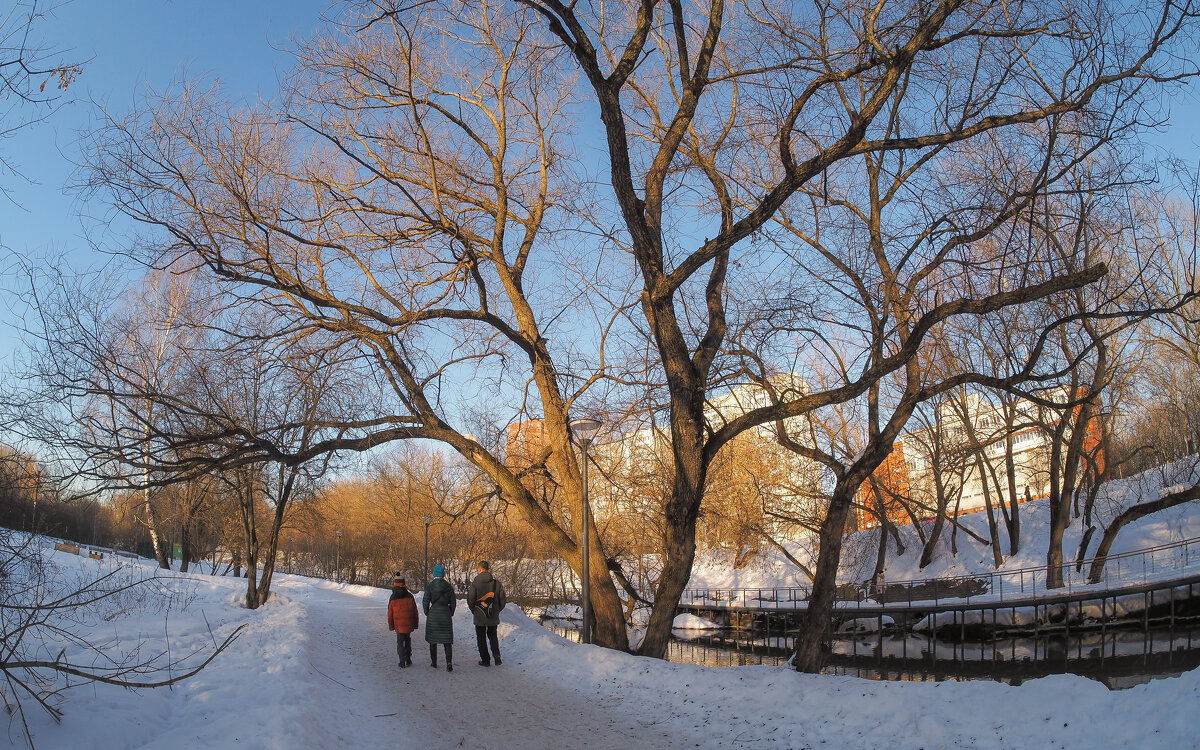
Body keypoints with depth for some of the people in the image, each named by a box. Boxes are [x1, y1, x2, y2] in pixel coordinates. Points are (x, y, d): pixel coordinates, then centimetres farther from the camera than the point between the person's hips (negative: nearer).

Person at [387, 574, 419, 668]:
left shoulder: (393, 598, -7)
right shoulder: (410, 596, -2)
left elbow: (390, 613, -2)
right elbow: (415, 611, 2)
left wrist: (390, 625, 10)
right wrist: (416, 623, 11)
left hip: (398, 625, -2)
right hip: (409, 624, 2)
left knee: (400, 642, 7)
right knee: (408, 641, 18)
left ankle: (402, 662, 3)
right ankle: (408, 660, 20)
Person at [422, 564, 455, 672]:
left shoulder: (429, 587, -8)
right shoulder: (449, 587, -2)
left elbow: (425, 602, -6)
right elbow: (453, 603, 3)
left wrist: (427, 613, 9)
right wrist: (450, 614, 17)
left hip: (433, 614, -1)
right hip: (446, 614, 1)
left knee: (432, 639, 13)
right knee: (447, 640, 4)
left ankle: (434, 662, 19)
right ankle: (449, 662, -11)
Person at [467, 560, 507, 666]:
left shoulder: (475, 583, -14)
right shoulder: (496, 583, -6)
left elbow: (470, 600, -10)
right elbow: (502, 600, -1)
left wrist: (473, 611, 9)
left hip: (479, 617, -3)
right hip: (493, 616, 3)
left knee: (481, 638, 12)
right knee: (493, 636, 21)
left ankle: (485, 660, 14)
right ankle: (497, 657, 7)